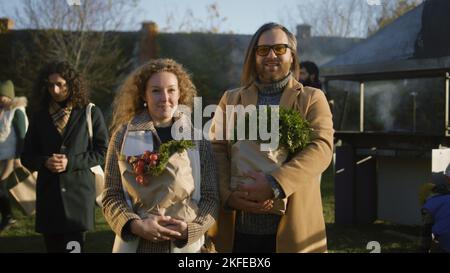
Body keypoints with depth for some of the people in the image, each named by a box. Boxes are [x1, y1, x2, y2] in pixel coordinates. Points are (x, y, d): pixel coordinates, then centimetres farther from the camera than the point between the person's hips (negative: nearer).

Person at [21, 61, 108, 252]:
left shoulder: (90, 113, 1)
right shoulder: (39, 115, 10)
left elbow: (102, 152, 0)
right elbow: (27, 156, 12)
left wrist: (71, 162, -13)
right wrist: (45, 162, -10)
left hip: (78, 192, -3)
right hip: (48, 193, 3)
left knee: (73, 247, -9)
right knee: (52, 246, 7)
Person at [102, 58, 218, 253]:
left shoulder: (197, 140, 3)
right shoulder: (124, 135, 0)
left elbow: (210, 198, 3)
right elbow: (111, 196, 0)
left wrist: (189, 228, -13)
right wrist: (135, 225, -16)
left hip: (187, 246, 1)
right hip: (137, 245, -1)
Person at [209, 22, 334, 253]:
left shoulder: (312, 99, 6)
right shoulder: (231, 99, 13)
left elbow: (322, 148, -10)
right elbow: (216, 151, 2)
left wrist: (274, 185, -23)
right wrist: (229, 195, -16)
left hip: (290, 230, -1)